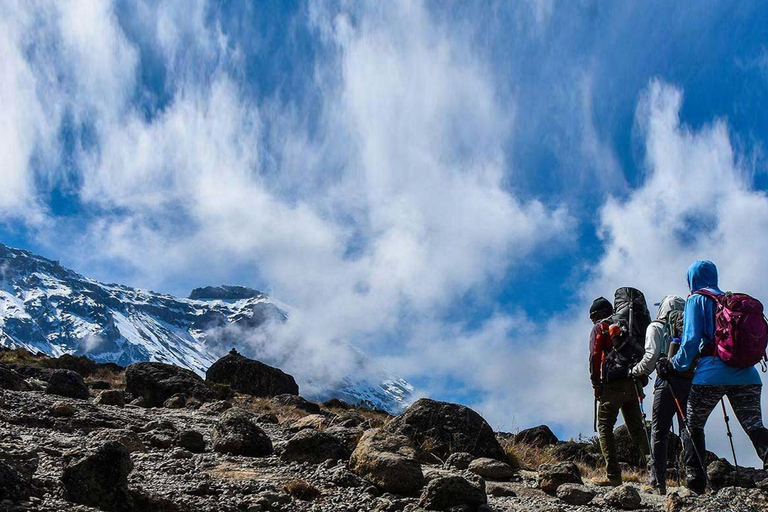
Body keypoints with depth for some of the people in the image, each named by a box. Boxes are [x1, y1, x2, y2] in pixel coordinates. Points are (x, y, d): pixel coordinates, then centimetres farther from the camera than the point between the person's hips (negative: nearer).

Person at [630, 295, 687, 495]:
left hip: (669, 381, -3)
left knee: (659, 432, 2)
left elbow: (652, 355, -7)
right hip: (693, 382, 3)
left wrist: (636, 372, 6)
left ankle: (658, 481, -1)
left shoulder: (656, 327, 7)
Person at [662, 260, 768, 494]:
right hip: (746, 374, 4)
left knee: (693, 426, 12)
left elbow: (691, 339, -4)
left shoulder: (696, 299, 5)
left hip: (711, 374, -4)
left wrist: (674, 364, 8)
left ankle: (695, 480, 10)